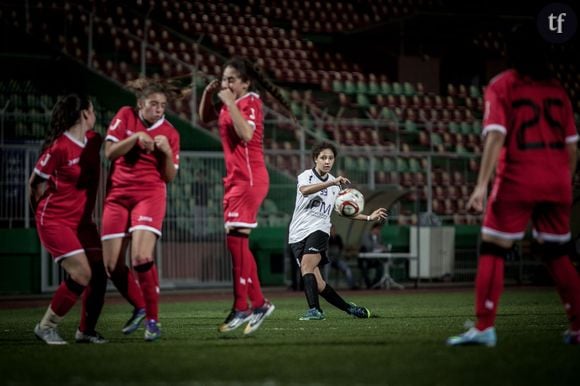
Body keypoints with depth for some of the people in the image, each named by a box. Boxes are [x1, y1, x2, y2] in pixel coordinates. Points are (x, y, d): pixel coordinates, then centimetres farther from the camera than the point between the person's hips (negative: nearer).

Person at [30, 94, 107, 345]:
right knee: (81, 275, -16)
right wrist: (43, 213, 5)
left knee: (99, 273, 0)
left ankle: (86, 331, 14)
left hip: (82, 220, 7)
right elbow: (35, 182, -8)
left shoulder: (93, 141, 3)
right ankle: (46, 326, -1)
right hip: (55, 220, -7)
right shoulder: (59, 147, -19)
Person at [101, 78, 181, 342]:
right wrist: (136, 138, -16)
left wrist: (167, 151, -15)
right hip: (117, 196, 3)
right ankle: (139, 307, 24)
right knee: (112, 265, -1)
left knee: (141, 258, -22)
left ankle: (152, 318, -8)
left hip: (150, 194, -2)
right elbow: (109, 152, -4)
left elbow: (170, 177, 1)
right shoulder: (125, 116, 3)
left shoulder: (170, 133, 1)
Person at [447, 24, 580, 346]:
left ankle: (484, 328, -10)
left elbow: (496, 136, -13)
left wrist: (482, 184, -17)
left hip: (518, 181, -4)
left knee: (493, 250, 1)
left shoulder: (502, 86, -1)